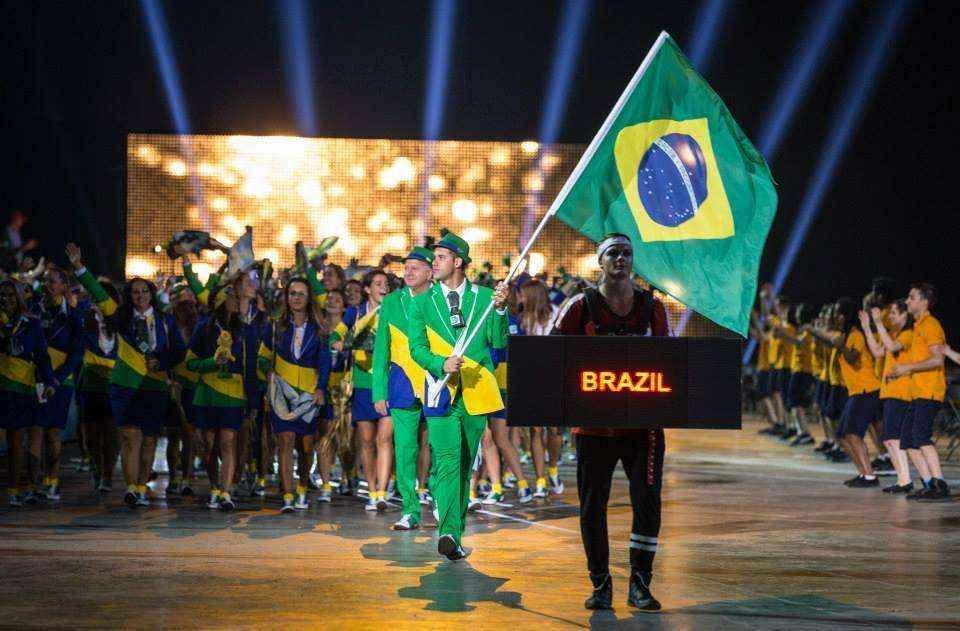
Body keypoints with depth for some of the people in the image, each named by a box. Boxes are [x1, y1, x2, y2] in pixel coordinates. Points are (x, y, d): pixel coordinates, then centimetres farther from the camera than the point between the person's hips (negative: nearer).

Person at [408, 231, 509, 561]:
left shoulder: (484, 297, 7)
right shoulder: (422, 302, 7)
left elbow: (499, 341, 0)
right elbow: (417, 348, 0)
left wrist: (500, 309, -17)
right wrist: (442, 364, -18)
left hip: (476, 393, 2)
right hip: (441, 391, -2)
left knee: (465, 464, 10)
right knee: (447, 462, -15)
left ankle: (455, 530, 20)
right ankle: (448, 533, -27)